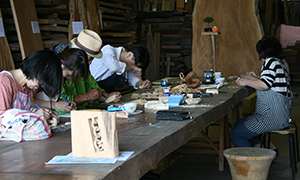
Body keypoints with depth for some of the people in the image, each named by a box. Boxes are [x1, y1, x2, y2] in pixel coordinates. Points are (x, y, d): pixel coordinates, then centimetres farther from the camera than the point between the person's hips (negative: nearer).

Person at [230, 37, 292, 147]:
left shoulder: (271, 62, -13)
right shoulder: (282, 63, 15)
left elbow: (265, 85, -26)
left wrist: (246, 82, -11)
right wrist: (255, 78, 27)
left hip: (273, 116, -11)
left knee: (235, 134, -9)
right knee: (239, 124, 21)